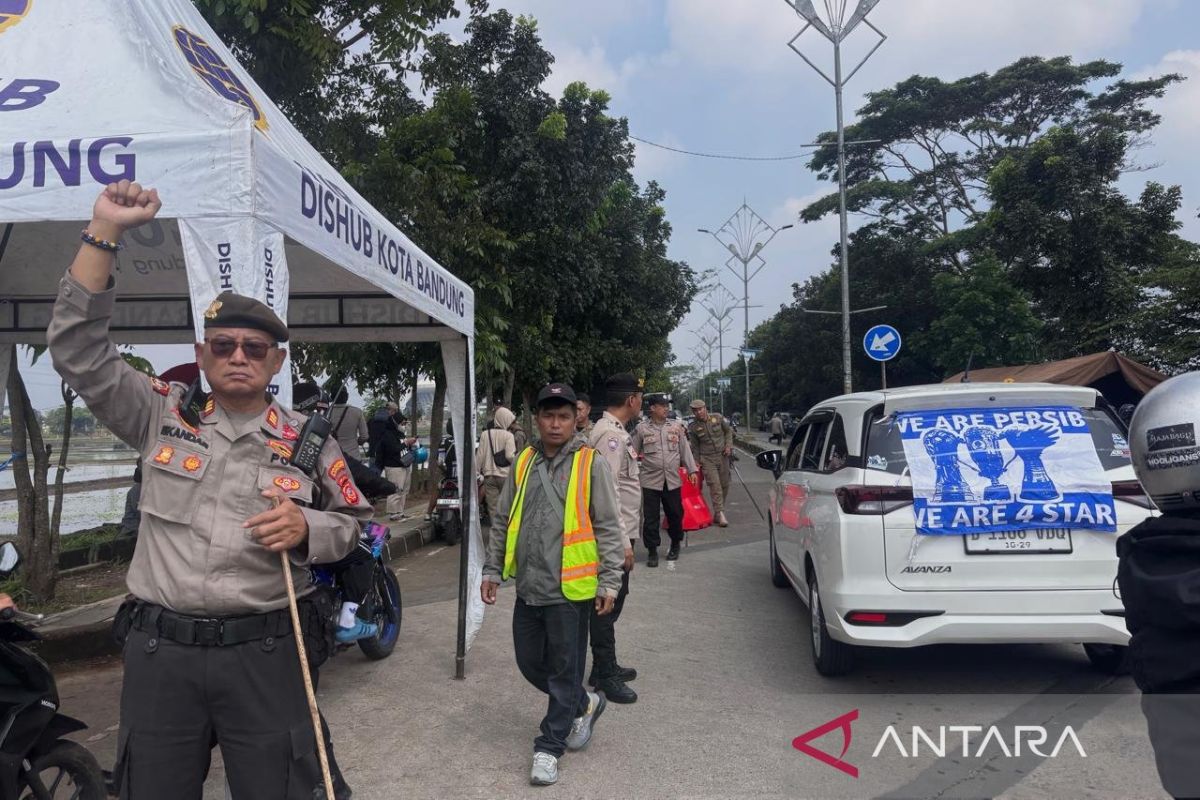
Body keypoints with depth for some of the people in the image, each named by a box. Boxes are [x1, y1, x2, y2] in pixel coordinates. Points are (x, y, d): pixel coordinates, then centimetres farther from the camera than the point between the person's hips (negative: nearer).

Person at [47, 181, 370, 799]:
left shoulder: (307, 440, 2)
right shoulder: (163, 416, 5)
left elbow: (349, 521, 9)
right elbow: (77, 347, -1)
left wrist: (305, 529, -14)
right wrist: (105, 231, -7)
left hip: (265, 651, -1)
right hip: (159, 650, 2)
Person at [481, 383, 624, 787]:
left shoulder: (591, 464, -7)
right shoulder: (524, 462, 7)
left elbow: (608, 528, -6)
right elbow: (505, 521, 14)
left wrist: (608, 582, -10)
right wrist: (492, 570, 12)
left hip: (569, 587, -5)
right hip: (529, 587, 5)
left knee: (564, 671, 5)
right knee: (529, 662, 15)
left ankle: (549, 747, 21)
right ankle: (584, 704, 38)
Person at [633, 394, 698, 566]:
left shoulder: (676, 427, 6)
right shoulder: (641, 428, -1)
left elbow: (685, 449, 10)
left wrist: (692, 470, 5)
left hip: (673, 480, 2)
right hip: (650, 480, -2)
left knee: (675, 513, 11)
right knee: (650, 517, 1)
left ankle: (675, 544, 33)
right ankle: (652, 551, 13)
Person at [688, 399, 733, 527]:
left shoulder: (718, 418, 0)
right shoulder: (693, 427, -3)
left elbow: (728, 431, 13)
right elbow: (694, 447, 5)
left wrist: (728, 445, 0)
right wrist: (697, 462, 2)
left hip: (723, 456, 3)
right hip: (707, 459, -3)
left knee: (724, 485, 6)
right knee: (715, 486, -13)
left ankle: (718, 511, 20)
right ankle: (720, 514, -16)